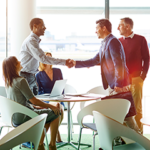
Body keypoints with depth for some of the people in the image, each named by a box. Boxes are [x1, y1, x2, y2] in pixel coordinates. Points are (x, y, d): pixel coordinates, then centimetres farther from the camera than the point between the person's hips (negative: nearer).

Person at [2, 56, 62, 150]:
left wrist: (34, 107, 13)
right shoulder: (21, 81, -20)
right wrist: (51, 107, -7)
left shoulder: (8, 81, 7)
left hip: (15, 116, 9)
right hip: (22, 117, -9)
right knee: (56, 113, -1)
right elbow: (34, 100, -18)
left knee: (48, 114, 22)